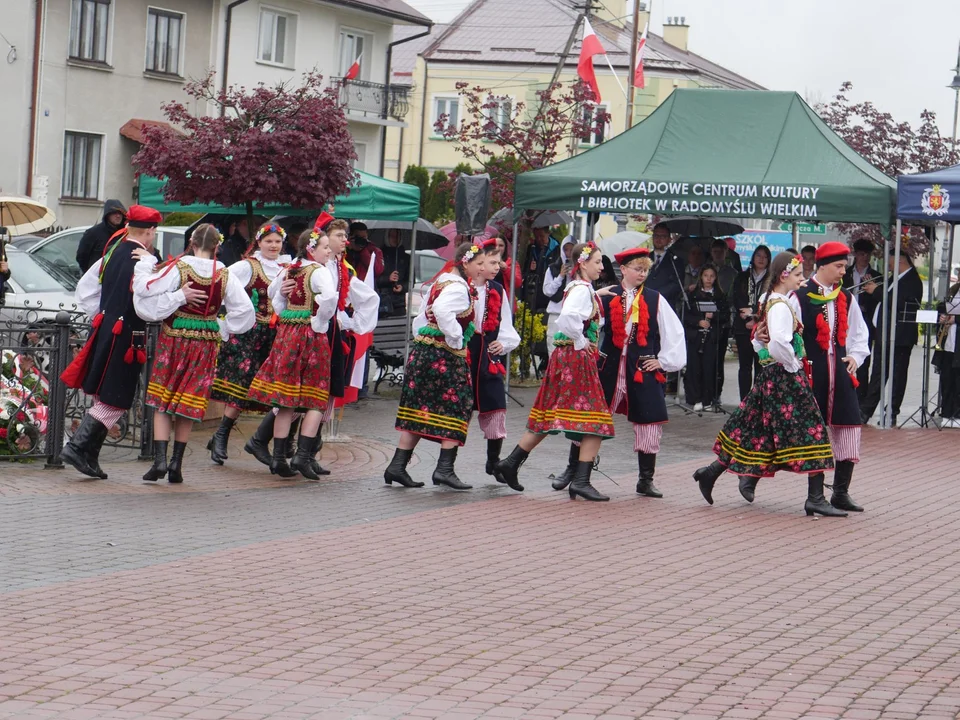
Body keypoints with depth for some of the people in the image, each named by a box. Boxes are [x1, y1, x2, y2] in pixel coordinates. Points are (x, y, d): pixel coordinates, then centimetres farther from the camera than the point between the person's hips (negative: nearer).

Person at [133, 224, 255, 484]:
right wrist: (223, 330, 9)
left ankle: (160, 459, -6)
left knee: (162, 403, 6)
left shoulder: (178, 268, -11)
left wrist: (145, 265, -1)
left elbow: (145, 290, -15)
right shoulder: (224, 275, -3)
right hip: (206, 342, 2)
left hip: (174, 339, -2)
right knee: (188, 404, 10)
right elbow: (245, 310, -1)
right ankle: (176, 464, 11)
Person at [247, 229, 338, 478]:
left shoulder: (288, 270, 9)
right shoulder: (318, 272, -12)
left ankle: (278, 457, 9)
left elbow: (273, 293, 22)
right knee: (316, 400, 1)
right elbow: (329, 297, -29)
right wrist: (320, 322, -16)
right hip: (311, 335, -6)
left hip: (287, 333, 6)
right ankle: (303, 455, -8)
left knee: (286, 401, 9)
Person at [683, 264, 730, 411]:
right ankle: (695, 399, 1)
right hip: (694, 336, 0)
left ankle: (707, 399, 2)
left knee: (709, 368, -5)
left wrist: (713, 316, -11)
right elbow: (686, 315, 3)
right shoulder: (692, 294, 7)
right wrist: (698, 322, -12)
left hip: (712, 337, 0)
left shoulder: (720, 296, 10)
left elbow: (726, 316, 6)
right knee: (694, 367, -4)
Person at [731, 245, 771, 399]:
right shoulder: (742, 278, 13)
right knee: (745, 366, 3)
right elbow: (737, 301, 6)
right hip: (743, 327, 3)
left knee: (760, 365, -5)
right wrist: (747, 319, -7)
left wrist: (753, 312, -10)